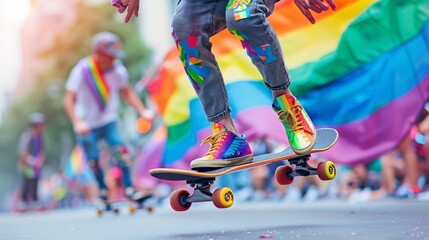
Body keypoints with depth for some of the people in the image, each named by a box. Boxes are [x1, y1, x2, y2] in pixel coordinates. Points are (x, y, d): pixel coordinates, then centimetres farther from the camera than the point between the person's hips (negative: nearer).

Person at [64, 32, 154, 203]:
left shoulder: (118, 70, -10)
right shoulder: (82, 71, -20)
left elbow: (127, 92, 5)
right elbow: (69, 100, -22)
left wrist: (142, 111, -8)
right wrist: (77, 123, -37)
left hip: (109, 120, 2)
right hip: (86, 125, -2)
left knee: (120, 149, -17)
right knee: (94, 160, -1)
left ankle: (129, 188, -11)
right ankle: (102, 190, 22)